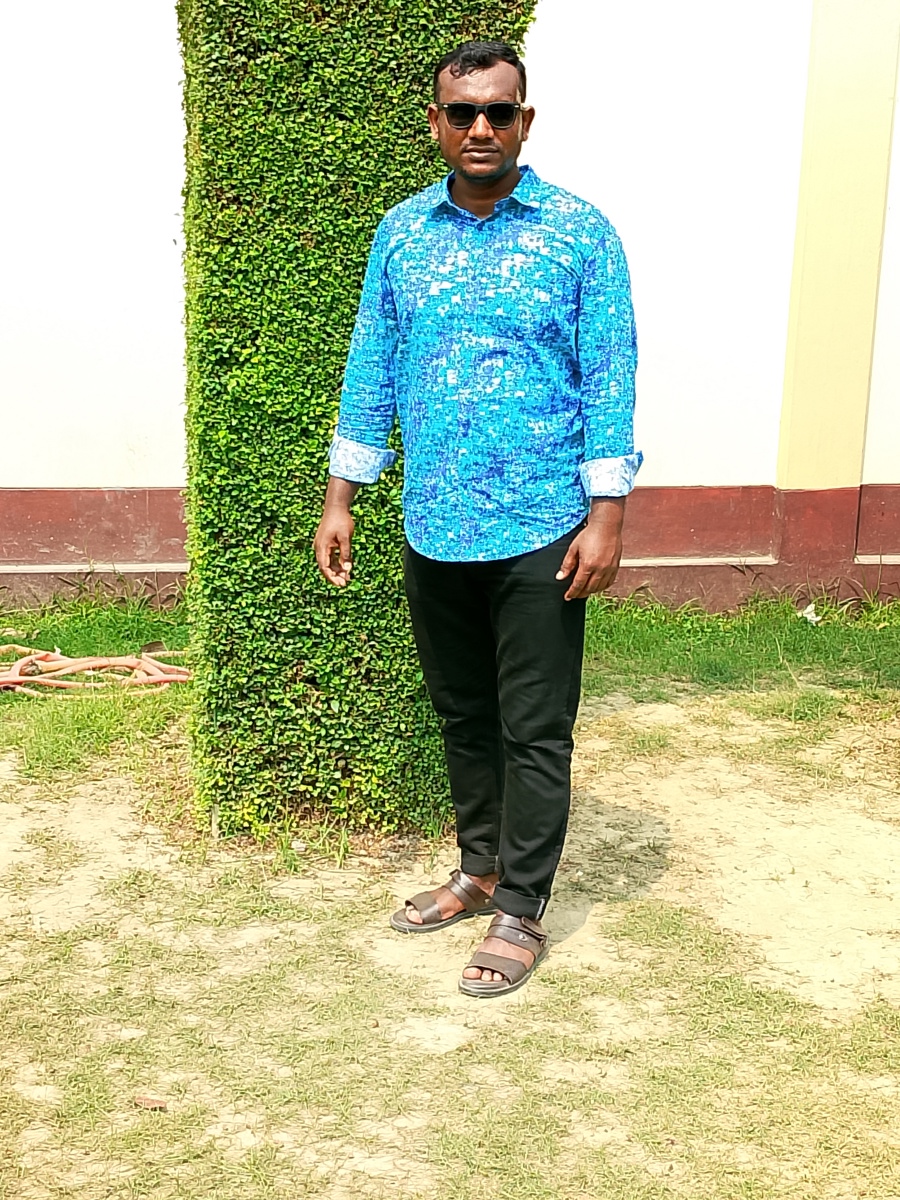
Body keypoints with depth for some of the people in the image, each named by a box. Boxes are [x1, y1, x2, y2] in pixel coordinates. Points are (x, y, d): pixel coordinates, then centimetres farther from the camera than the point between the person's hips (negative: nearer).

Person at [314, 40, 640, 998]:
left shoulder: (581, 233, -5)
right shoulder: (401, 233, 5)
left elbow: (610, 378, -6)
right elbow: (372, 370, 9)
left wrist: (605, 516, -12)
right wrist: (339, 501, 7)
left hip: (538, 532, -4)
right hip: (433, 528, 4)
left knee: (533, 731, 5)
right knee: (461, 715, 17)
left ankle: (521, 909, 19)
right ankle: (480, 867, 35)